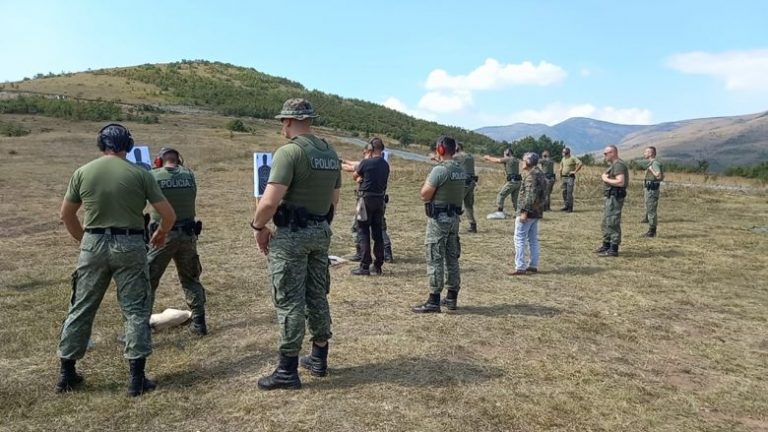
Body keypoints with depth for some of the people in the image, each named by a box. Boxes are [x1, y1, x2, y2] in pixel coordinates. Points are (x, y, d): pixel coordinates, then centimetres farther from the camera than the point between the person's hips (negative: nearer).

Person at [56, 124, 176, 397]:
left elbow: (66, 215, 12)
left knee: (81, 308, 16)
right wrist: (161, 234, 17)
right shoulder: (139, 174, -4)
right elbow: (169, 215, -2)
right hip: (130, 246, -2)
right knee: (136, 309, 6)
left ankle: (66, 373, 27)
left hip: (93, 244, 3)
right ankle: (137, 377, 6)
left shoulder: (83, 172, 3)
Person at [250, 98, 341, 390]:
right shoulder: (331, 153, 9)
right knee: (317, 296, 16)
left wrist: (258, 227, -6)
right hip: (322, 232, 8)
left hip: (291, 235, -7)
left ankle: (287, 371, 9)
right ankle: (319, 359, 28)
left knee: (290, 302, 0)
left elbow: (269, 202, -22)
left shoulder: (289, 152, -16)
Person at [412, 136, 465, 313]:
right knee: (452, 258, 13)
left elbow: (425, 195, -15)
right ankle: (451, 298, 21)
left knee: (435, 259, -4)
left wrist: (427, 181, 1)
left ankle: (434, 301, -2)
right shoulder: (461, 170, 9)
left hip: (438, 218, -8)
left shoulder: (439, 170, -17)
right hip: (454, 217, 8)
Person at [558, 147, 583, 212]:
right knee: (564, 192, 8)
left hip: (570, 177, -7)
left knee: (569, 193, -9)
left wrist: (575, 171, -15)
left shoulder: (573, 158, -7)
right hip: (564, 177, 7)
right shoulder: (563, 159, 15)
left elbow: (580, 164, -18)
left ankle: (570, 208, -6)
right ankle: (565, 206, 17)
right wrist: (561, 179, 18)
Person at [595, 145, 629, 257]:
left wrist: (606, 179, -15)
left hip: (615, 197, -11)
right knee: (606, 222, 18)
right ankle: (606, 245, 28)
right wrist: (605, 177, 7)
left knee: (612, 223, -9)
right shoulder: (613, 165, 17)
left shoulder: (618, 165, -16)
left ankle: (613, 249, -5)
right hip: (610, 196, 11)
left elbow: (620, 182, -26)